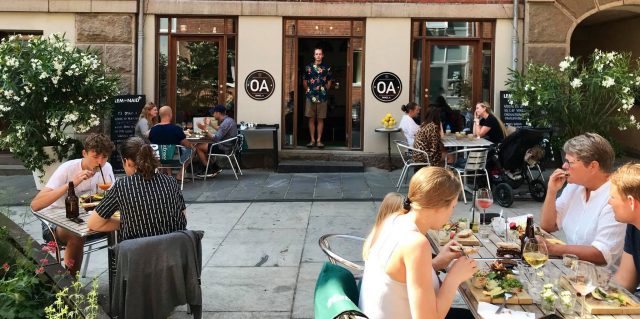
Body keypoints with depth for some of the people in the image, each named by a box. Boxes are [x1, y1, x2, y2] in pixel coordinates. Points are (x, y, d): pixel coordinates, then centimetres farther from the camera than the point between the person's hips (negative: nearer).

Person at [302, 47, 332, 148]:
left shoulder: (327, 68, 4)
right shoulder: (308, 67, 3)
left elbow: (329, 82, 13)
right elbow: (304, 81, 12)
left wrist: (325, 90, 5)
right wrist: (308, 90, 6)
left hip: (322, 97, 0)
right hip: (311, 97, 0)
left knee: (320, 119, 3)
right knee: (311, 119, 3)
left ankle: (319, 140, 8)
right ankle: (312, 140, 10)